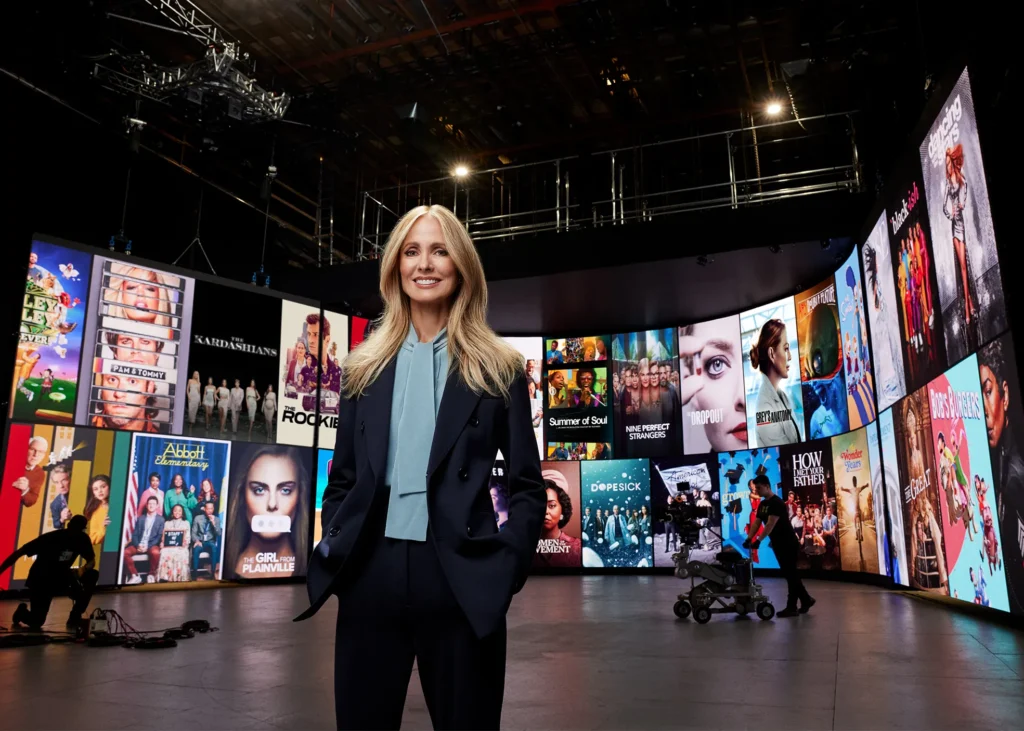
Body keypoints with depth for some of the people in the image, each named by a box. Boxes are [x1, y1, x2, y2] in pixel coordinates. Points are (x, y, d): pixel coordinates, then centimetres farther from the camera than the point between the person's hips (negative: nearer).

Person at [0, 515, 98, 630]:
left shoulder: (82, 539, -12)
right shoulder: (50, 537, -22)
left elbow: (92, 561, -8)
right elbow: (18, 553, -18)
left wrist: (83, 570, -31)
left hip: (60, 577, 4)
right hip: (40, 580, -4)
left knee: (92, 575, -16)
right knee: (36, 623, -11)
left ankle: (75, 617, -5)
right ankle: (22, 610, 26)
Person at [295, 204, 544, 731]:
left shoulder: (498, 368, 3)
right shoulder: (365, 367, 11)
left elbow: (527, 484, 3)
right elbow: (341, 479, 14)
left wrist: (508, 566, -9)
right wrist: (331, 555, 1)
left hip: (461, 578, -2)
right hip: (370, 573, 3)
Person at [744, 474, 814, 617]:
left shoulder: (777, 503, -20)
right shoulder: (762, 504, 10)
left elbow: (770, 524, -27)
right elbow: (756, 523, 8)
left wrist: (758, 540, -33)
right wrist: (749, 538, -4)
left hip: (788, 543, -10)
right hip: (778, 544, 10)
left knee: (790, 574, -5)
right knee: (789, 574, 13)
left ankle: (792, 607, -1)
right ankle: (806, 599, 24)